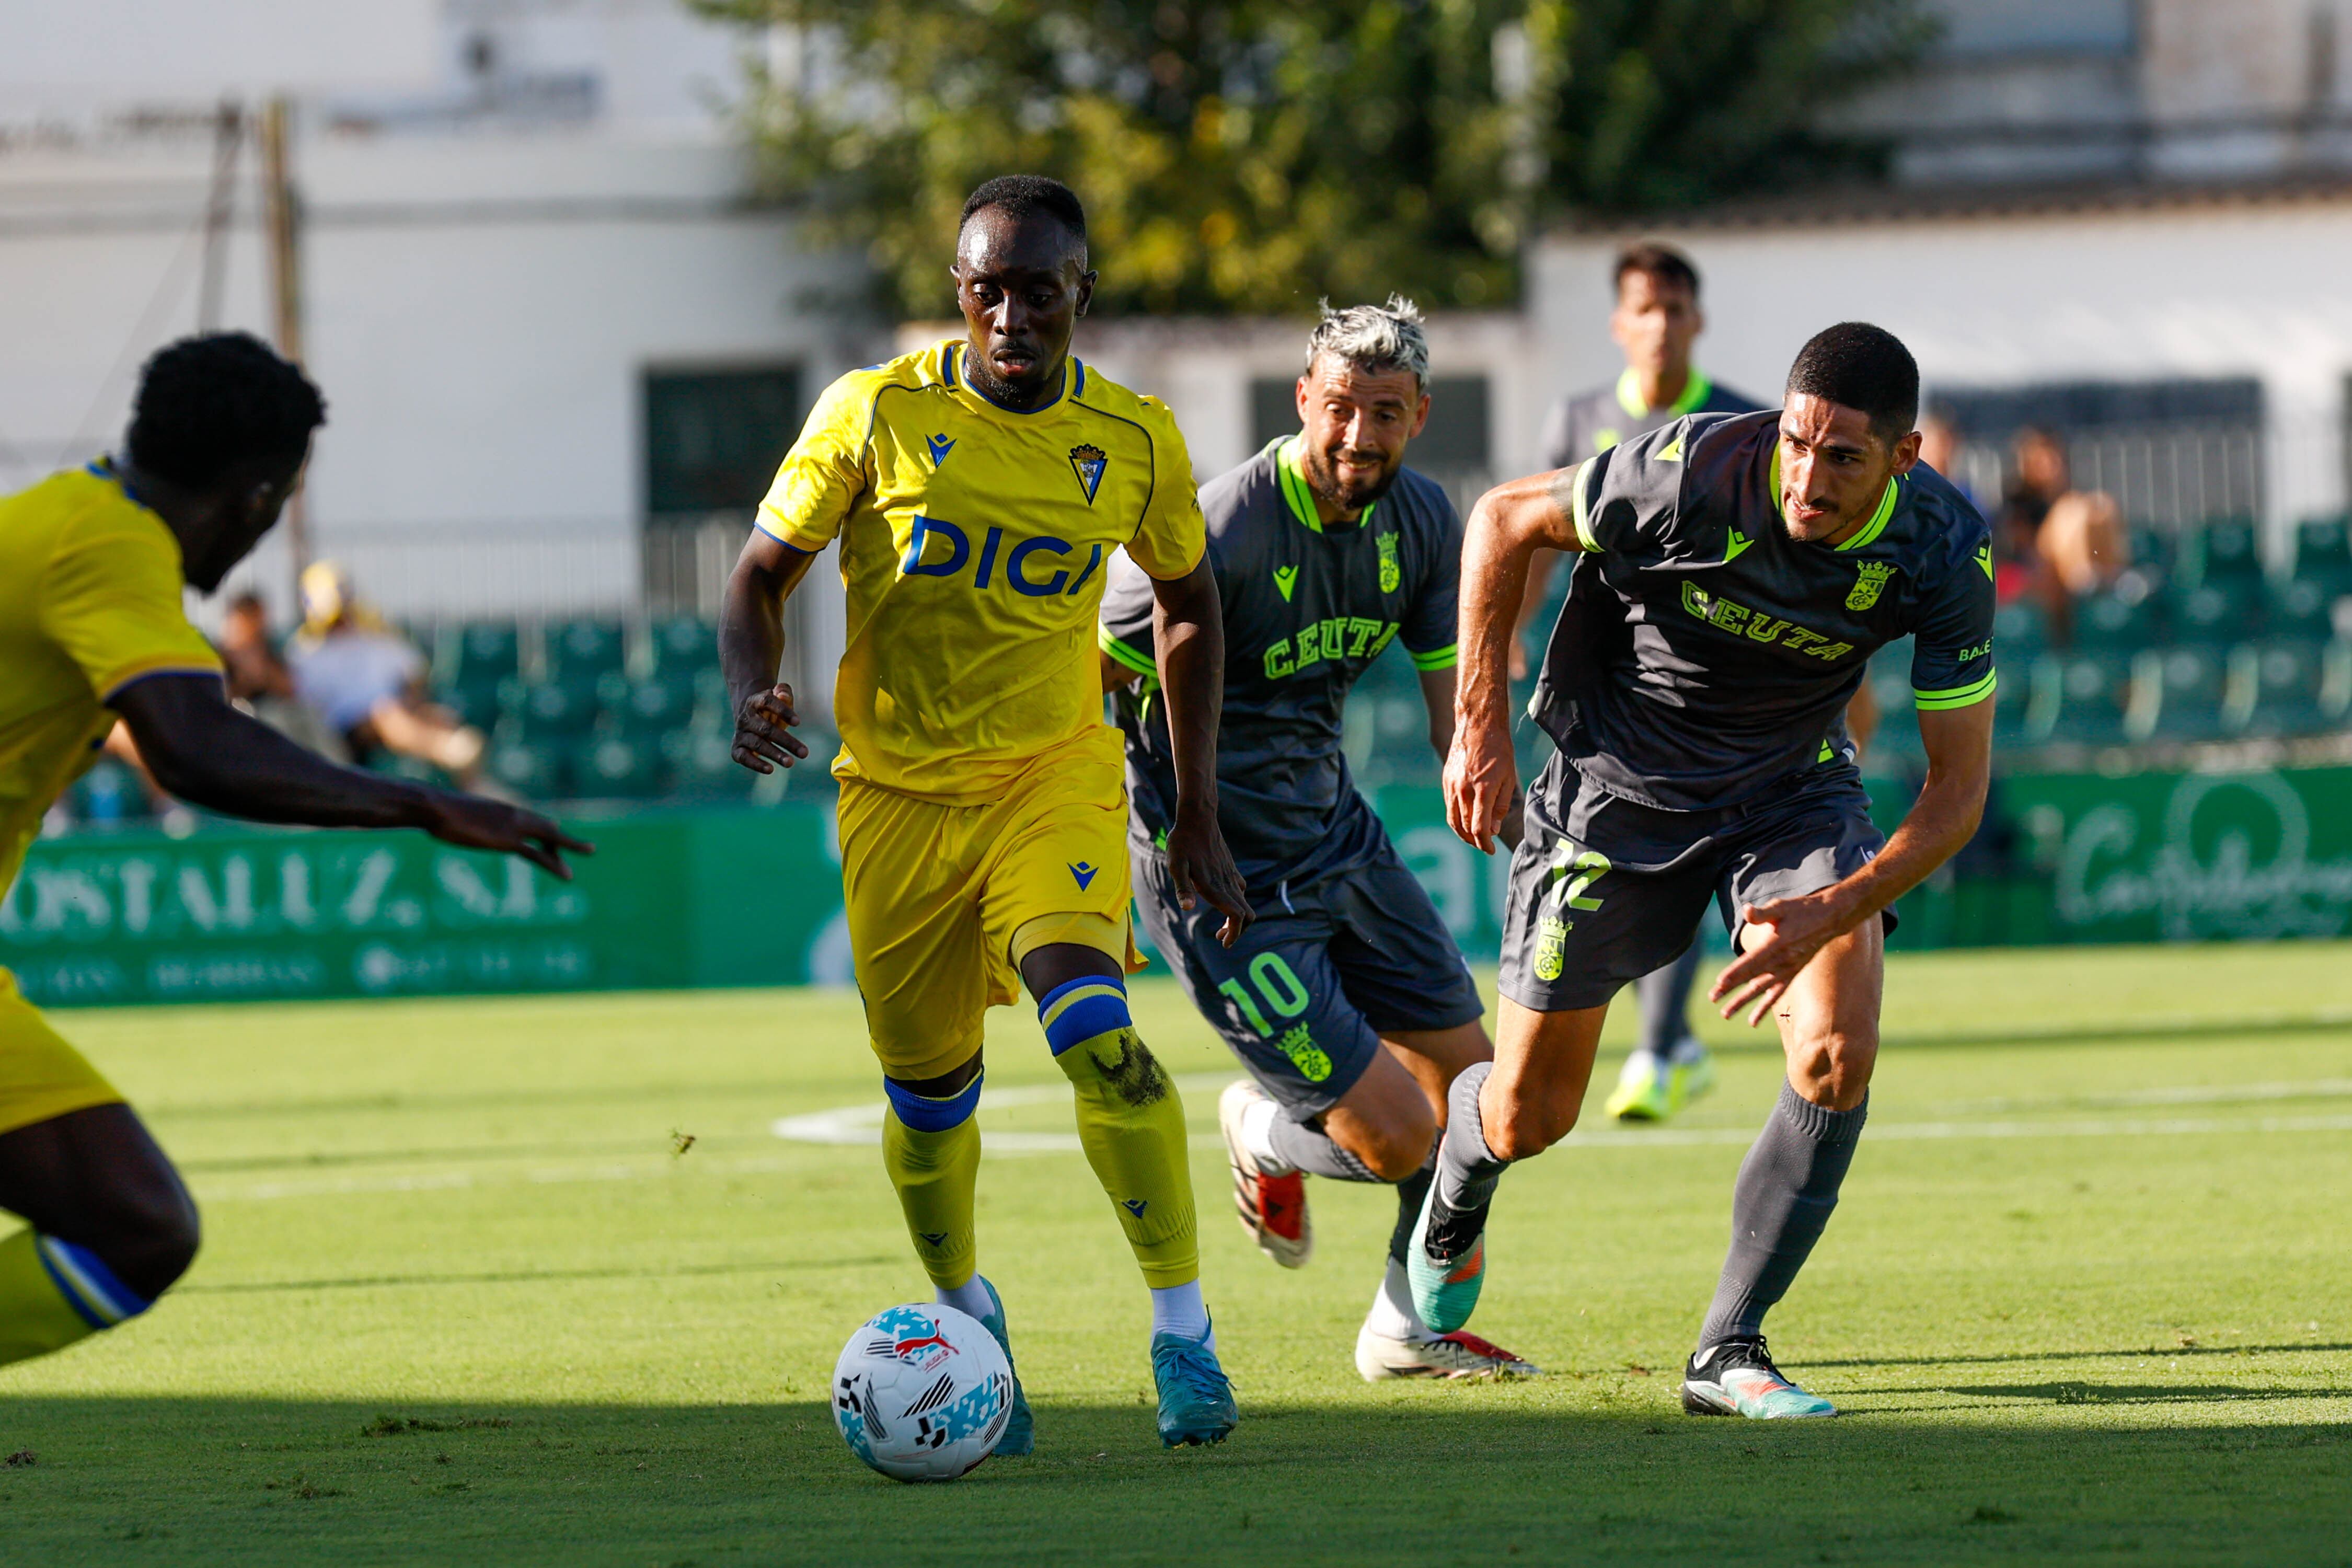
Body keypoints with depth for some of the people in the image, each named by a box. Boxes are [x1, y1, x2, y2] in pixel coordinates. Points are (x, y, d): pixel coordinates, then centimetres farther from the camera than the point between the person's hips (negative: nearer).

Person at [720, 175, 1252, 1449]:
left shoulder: (1134, 441, -4)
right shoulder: (876, 415, -9)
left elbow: (1188, 603, 12)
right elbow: (762, 575, 0)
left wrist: (1198, 815, 10)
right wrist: (751, 696, -22)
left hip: (1055, 778, -1)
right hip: (898, 787, 1)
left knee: (1093, 1031, -25)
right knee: (928, 1086, 8)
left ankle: (1184, 1332, -18)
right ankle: (968, 1321, 36)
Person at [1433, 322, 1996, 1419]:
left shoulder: (1943, 555, -24)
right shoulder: (1695, 474, -30)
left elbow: (1958, 785, -19)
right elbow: (1503, 522, -12)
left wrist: (1827, 913, -32)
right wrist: (1480, 729, -12)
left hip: (1792, 786, 2)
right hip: (1620, 784, -1)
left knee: (1838, 1052, -23)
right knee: (1527, 1119, 5)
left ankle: (1728, 1350, -9)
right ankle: (1450, 1216, 44)